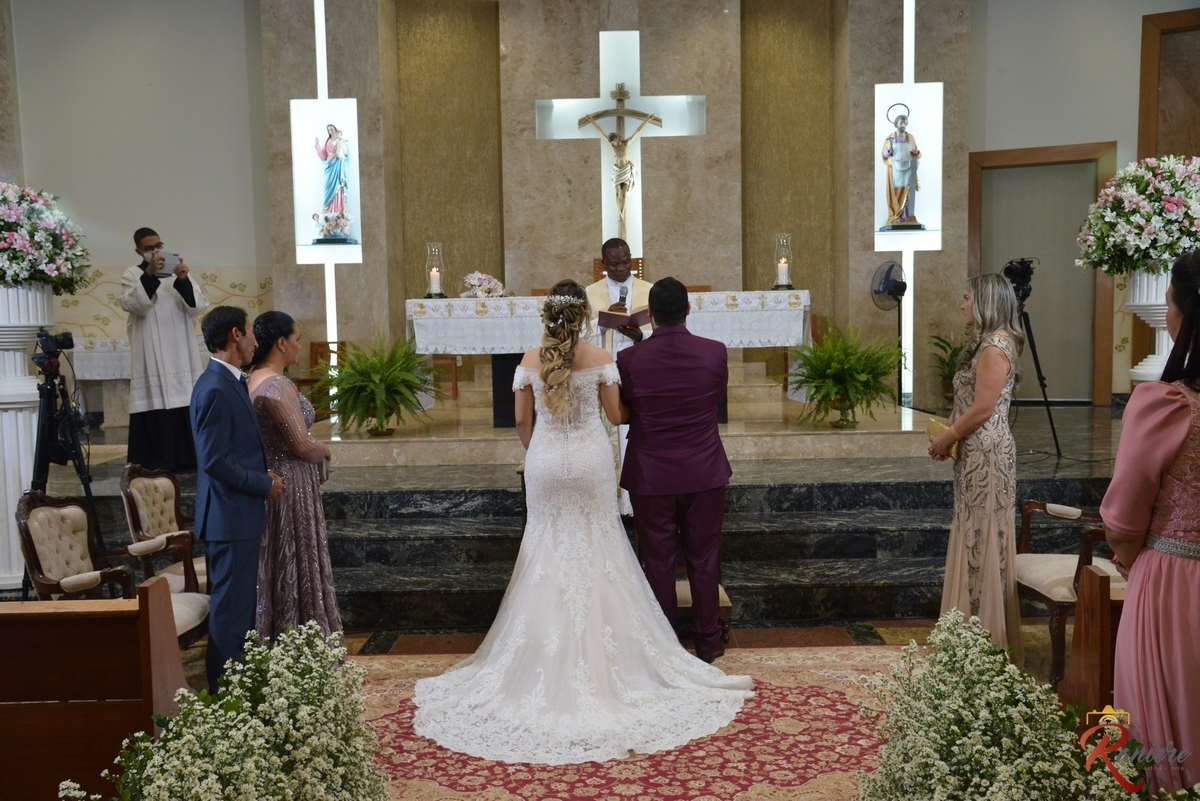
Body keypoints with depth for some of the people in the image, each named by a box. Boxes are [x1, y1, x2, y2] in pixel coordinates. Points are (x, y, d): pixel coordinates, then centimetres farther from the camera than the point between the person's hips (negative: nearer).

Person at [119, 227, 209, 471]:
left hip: (182, 357, 3)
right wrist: (149, 275, -23)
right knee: (155, 410, -6)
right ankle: (155, 464, -1)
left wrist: (184, 281, -16)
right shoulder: (131, 275, 6)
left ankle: (189, 459, 9)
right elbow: (134, 306, -13)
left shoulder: (178, 272, 13)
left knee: (189, 410, 1)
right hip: (152, 359, -2)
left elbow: (199, 306, 0)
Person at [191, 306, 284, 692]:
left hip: (241, 515, 10)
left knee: (238, 603, 17)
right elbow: (214, 461, -23)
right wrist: (264, 484, -14)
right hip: (230, 518, -10)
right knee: (231, 607, -1)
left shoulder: (231, 382, 13)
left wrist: (263, 474, 8)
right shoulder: (215, 389, -19)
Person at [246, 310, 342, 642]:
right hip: (291, 487, -9)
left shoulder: (254, 380, 8)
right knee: (298, 568, 1)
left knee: (275, 569, 16)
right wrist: (325, 450, -1)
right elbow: (302, 445, -21)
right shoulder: (279, 386, -20)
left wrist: (314, 454, 8)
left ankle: (276, 642, 28)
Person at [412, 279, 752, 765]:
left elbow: (521, 420, 1)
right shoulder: (600, 359, -7)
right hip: (590, 462, -1)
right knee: (595, 551, 10)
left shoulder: (530, 361, -3)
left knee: (549, 550, 13)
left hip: (546, 464, 1)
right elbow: (616, 415, -1)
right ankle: (601, 652, 17)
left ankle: (551, 658, 20)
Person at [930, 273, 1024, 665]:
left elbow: (982, 409, -20)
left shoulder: (994, 346, -15)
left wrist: (946, 439, -10)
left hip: (986, 454, -10)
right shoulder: (989, 343, 16)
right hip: (977, 454, 10)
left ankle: (987, 637, 9)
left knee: (982, 542, -2)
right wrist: (948, 434, 5)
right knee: (976, 539, 15)